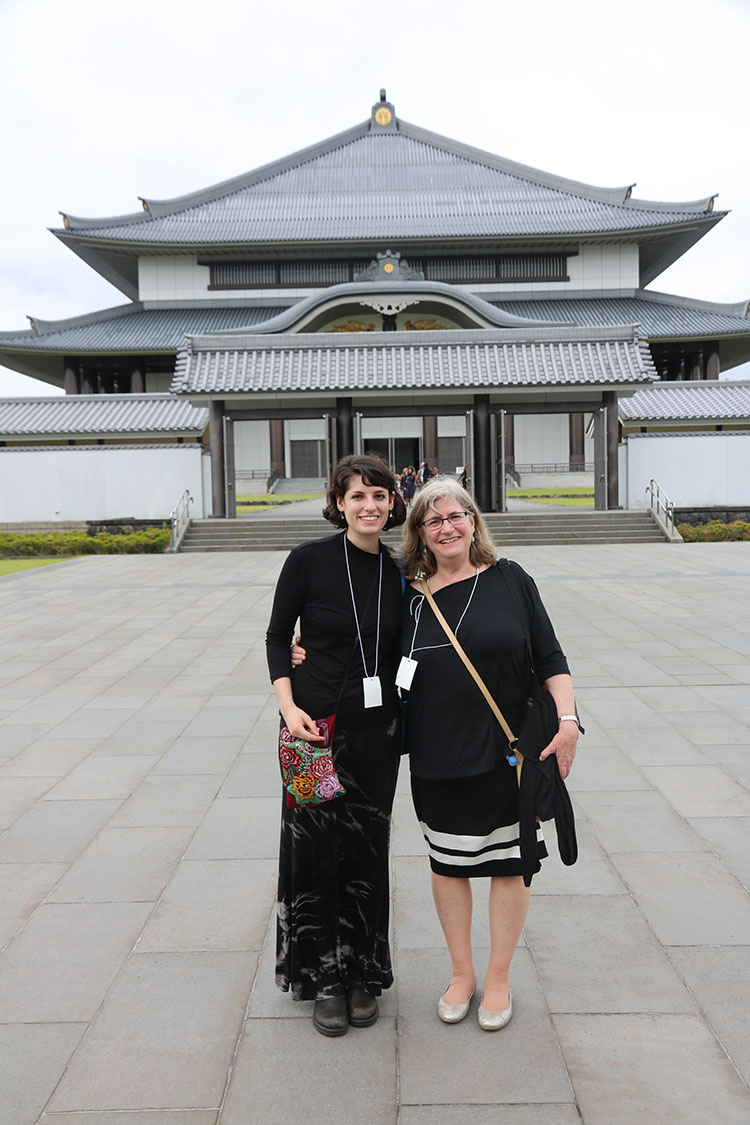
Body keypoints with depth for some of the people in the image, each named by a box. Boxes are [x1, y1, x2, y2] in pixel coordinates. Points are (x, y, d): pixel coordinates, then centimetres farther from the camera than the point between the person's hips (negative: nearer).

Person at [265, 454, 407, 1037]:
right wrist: (289, 706, -14)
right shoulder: (309, 560, -8)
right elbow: (278, 636, -3)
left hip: (377, 729, 3)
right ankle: (324, 977, 25)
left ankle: (364, 975, 29)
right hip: (316, 726, -3)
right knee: (315, 851, 5)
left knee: (367, 851, 11)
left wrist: (404, 721, 4)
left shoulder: (399, 572, 2)